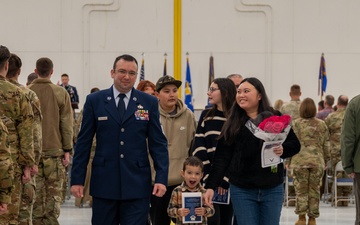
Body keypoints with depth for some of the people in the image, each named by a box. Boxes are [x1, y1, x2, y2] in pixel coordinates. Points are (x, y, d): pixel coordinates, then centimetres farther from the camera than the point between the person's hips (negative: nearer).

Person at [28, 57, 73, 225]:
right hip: (54, 150, -1)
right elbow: (66, 124, -2)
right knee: (53, 194, 4)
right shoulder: (61, 93, -4)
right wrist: (67, 149, 4)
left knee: (35, 193, 6)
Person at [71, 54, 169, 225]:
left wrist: (161, 178, -6)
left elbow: (158, 143, 4)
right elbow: (83, 143, 5)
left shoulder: (149, 103, 4)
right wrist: (77, 179, 0)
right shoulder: (95, 101, 4)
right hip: (103, 183, 1)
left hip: (137, 185, 0)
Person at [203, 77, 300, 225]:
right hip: (242, 191, 0)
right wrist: (211, 186, -7)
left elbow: (295, 144, 5)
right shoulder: (233, 124, 3)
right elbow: (221, 158, 1)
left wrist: (283, 150, -17)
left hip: (272, 189, 0)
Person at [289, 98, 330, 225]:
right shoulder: (321, 124, 5)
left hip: (300, 161, -2)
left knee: (301, 190, 5)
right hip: (317, 161, 2)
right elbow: (326, 144, 9)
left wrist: (289, 160, 8)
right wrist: (326, 159, 19)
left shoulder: (296, 124, -2)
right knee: (314, 190, 8)